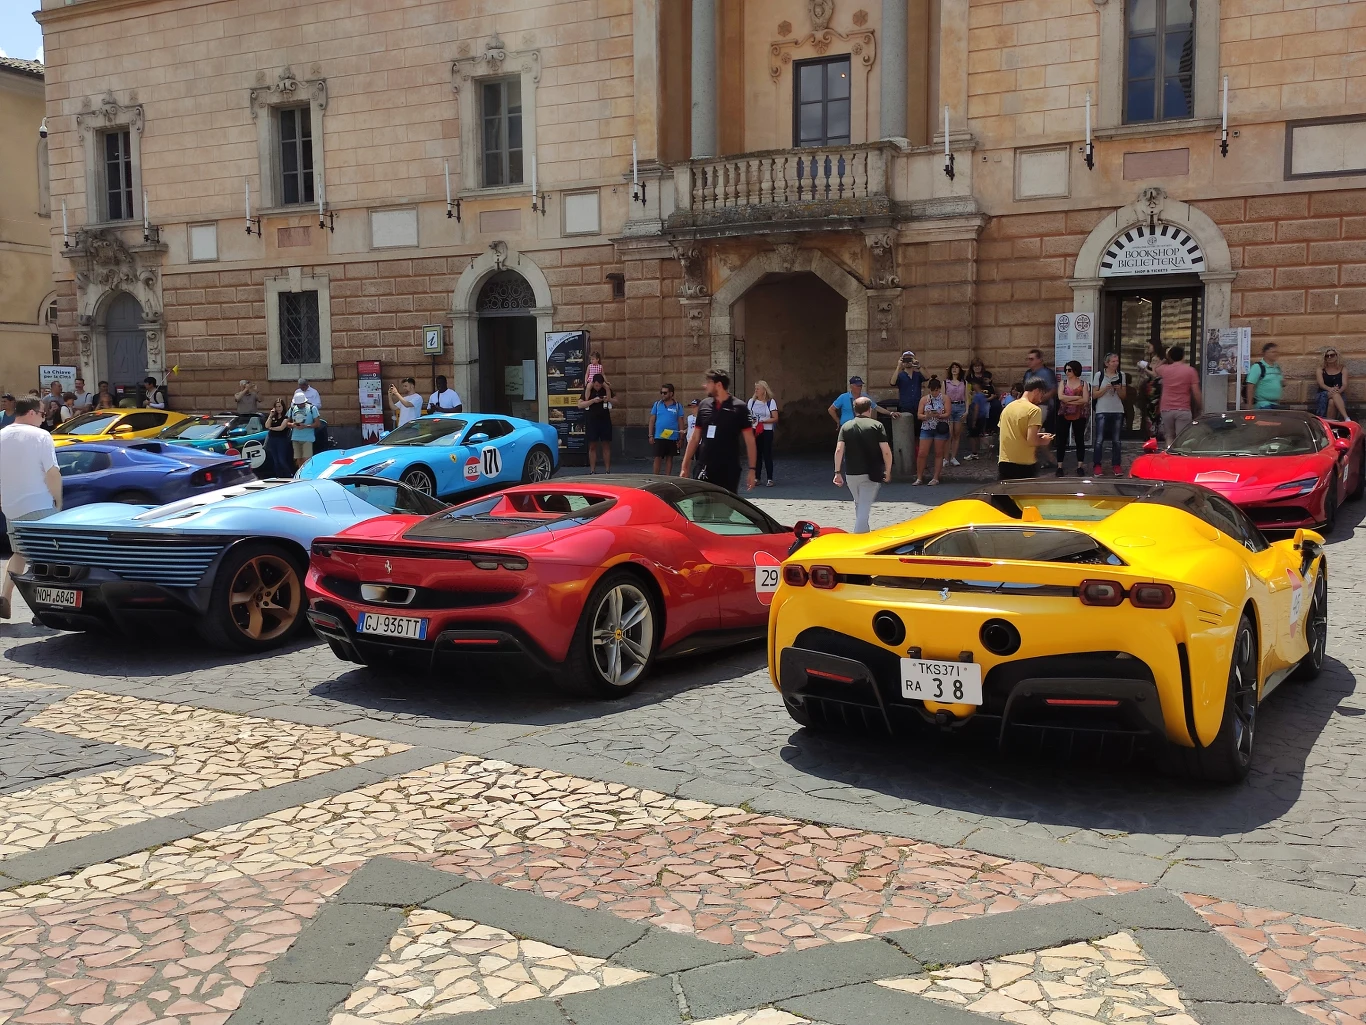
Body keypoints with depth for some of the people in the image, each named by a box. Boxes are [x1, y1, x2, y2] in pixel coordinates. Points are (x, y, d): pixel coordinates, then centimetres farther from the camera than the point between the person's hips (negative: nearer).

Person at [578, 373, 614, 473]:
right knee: (592, 446, 1)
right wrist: (593, 400, -19)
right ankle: (592, 470, 3)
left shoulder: (607, 389, 3)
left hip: (605, 421, 1)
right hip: (591, 421, -1)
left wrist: (609, 399, -9)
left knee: (606, 445, 3)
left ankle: (607, 470, 6)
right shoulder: (587, 390, -1)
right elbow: (580, 405, -8)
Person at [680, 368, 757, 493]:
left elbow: (749, 440, -3)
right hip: (706, 469, 4)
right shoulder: (704, 405, 8)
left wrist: (752, 469, -9)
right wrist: (685, 467, 10)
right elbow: (695, 438, 14)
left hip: (729, 470, -4)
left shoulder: (739, 408, -4)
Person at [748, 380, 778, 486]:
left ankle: (770, 479, 0)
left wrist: (762, 421, -15)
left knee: (767, 455, -4)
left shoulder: (771, 402, -2)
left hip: (767, 431, -3)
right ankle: (757, 478, 10)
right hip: (754, 431, 3)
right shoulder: (752, 401, 8)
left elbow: (775, 418, -6)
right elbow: (748, 416, 13)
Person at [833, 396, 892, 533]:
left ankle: (863, 532, 33)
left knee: (858, 505, 22)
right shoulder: (877, 425, -2)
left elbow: (839, 450, -8)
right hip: (871, 474, -3)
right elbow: (886, 451, -9)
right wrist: (888, 471, 4)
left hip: (851, 474, 3)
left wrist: (837, 472, -5)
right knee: (864, 508, -4)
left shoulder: (846, 426, 4)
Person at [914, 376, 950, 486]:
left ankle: (935, 478, 11)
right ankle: (919, 477, 5)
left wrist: (938, 415, -25)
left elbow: (947, 414, -6)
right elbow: (919, 415, 2)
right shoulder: (924, 400, 5)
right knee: (922, 454, -5)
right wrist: (926, 416, -19)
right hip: (926, 429, 1)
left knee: (939, 454, 3)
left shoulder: (944, 399, 1)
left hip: (940, 429, -1)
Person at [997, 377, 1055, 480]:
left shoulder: (1008, 407, 11)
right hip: (1024, 465, -6)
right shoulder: (1034, 410, -11)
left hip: (1004, 464, 6)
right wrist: (1043, 441, 1)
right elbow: (1031, 440, -19)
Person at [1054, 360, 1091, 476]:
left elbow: (1085, 400, -10)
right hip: (1064, 415, 1)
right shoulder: (1063, 383, 6)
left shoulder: (1083, 384, 2)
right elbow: (1060, 397, -10)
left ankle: (1080, 466, 9)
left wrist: (1068, 400, -12)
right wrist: (1077, 397, -12)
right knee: (1061, 440, 1)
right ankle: (1060, 466, 4)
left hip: (1079, 416, -1)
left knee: (1079, 440, 4)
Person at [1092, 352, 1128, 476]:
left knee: (1116, 440, 5)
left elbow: (1124, 396, 11)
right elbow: (1094, 394, 0)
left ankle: (1115, 466, 10)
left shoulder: (1122, 375, 8)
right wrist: (1105, 388, -15)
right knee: (1099, 440, -6)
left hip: (1118, 411, 3)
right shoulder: (1099, 375, 0)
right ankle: (1096, 466, -1)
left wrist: (1119, 389, -9)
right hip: (1102, 411, -3)